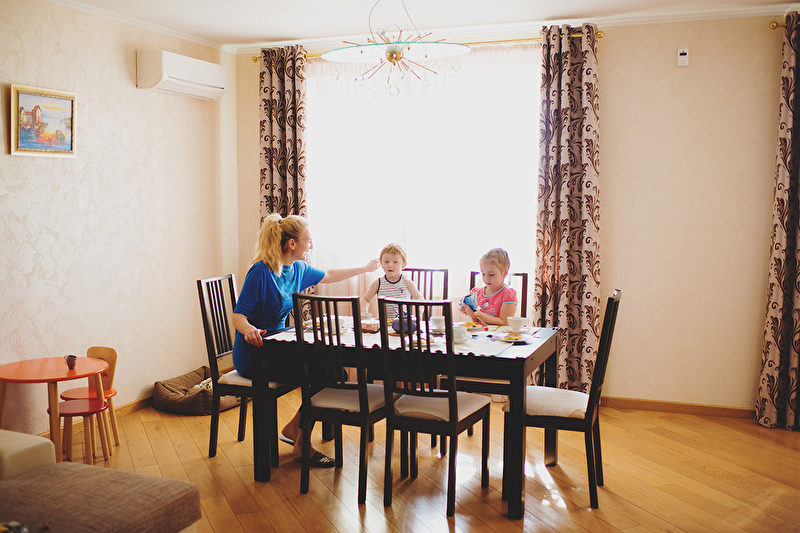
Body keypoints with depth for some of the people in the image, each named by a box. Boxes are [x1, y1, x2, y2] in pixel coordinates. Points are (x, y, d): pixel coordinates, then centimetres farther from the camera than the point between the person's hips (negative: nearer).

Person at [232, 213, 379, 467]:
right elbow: (238, 315, -20)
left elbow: (327, 276, 24)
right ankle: (301, 445, -3)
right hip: (254, 354, -9)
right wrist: (249, 329, -43)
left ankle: (293, 428, 9)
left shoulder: (298, 268, 5)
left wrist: (364, 268, 30)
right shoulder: (261, 272, -20)